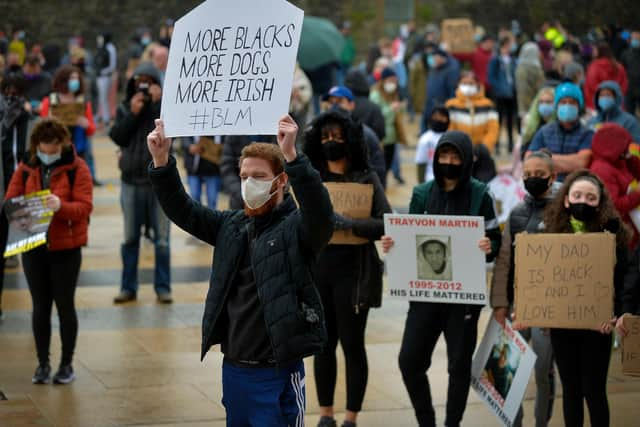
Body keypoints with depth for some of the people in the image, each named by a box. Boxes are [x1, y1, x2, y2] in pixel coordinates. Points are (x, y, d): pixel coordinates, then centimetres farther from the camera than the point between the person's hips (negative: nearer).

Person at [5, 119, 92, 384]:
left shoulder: (76, 168, -6)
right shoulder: (26, 168, 4)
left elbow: (85, 206, -13)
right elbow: (10, 201, 3)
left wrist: (61, 206, -32)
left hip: (66, 248, -3)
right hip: (33, 247, 3)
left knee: (65, 305, 4)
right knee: (40, 306, 9)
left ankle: (67, 364, 15)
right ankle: (43, 363, 18)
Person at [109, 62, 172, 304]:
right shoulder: (125, 108, 6)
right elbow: (117, 137, -5)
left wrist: (159, 102, -20)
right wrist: (133, 114, -14)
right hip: (131, 181, 2)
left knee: (161, 239, 2)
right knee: (130, 238, 9)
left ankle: (163, 287, 10)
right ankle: (128, 287, 16)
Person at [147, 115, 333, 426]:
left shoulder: (296, 227, -9)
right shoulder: (231, 226, 10)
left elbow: (321, 212, -28)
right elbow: (183, 211, 11)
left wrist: (292, 156, -41)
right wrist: (161, 162, -4)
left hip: (277, 374, -6)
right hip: (233, 368, 6)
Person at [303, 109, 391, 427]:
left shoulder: (366, 178, -2)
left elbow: (385, 224, -12)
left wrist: (348, 224, -23)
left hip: (352, 271, -3)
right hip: (316, 269, 3)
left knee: (352, 344, 1)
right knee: (323, 344, 10)